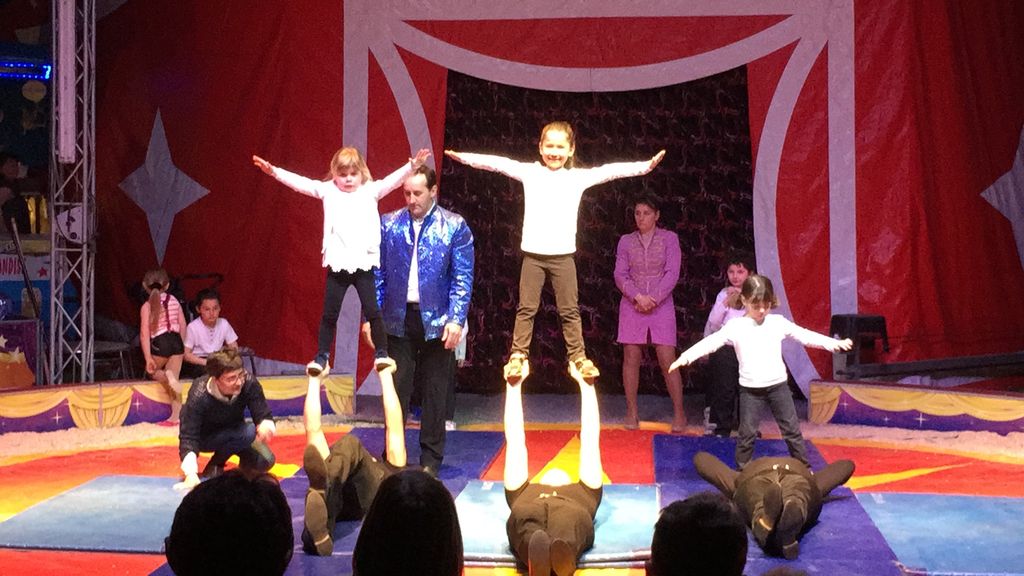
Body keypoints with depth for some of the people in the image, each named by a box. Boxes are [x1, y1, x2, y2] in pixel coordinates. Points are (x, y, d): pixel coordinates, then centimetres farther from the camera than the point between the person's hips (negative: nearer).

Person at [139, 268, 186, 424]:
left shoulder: (146, 306, -4)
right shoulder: (174, 301, 6)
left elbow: (144, 334, -9)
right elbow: (183, 325, 9)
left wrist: (148, 358, -9)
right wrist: (184, 347, 21)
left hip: (160, 343, -3)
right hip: (176, 341, 3)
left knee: (153, 371, 24)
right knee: (174, 379, 7)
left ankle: (167, 376, -10)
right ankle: (176, 415, 1)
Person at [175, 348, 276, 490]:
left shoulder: (249, 384, -30)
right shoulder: (199, 396, -36)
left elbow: (264, 415, -23)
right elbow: (188, 437, -36)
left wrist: (266, 425, -49)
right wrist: (191, 474, -50)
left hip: (233, 433, 4)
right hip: (206, 437, -4)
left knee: (265, 462, -15)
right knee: (249, 432, -31)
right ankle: (214, 466, -9)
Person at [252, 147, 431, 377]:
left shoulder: (371, 190, 5)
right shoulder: (327, 191, 7)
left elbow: (393, 180, -7)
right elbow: (300, 183, 0)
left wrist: (412, 166, -23)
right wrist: (273, 171, -10)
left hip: (365, 263, -1)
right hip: (337, 264, 1)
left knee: (372, 311, -1)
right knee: (329, 314, 7)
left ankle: (382, 354, 10)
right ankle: (321, 357, 17)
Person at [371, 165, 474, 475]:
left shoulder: (455, 226, -2)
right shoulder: (388, 224, 5)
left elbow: (463, 278, -4)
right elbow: (378, 273, 6)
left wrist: (456, 320, -13)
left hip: (436, 321, -1)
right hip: (398, 320, 2)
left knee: (434, 392, 8)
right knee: (396, 389, 5)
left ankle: (430, 458, 18)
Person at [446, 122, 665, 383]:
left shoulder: (579, 176, 3)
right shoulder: (529, 172, 3)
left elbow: (610, 170, -2)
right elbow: (496, 163, -1)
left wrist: (646, 166, -10)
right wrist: (463, 157, -8)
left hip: (563, 254, 0)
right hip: (533, 253, 0)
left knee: (569, 310, 6)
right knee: (526, 308, 4)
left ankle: (578, 356, 13)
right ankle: (518, 355, 10)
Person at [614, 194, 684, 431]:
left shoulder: (669, 238, 3)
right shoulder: (626, 241, 7)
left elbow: (672, 273, -4)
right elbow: (620, 275, 0)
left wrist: (654, 299, -13)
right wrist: (638, 297, -14)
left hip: (661, 305, -2)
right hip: (632, 305, 2)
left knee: (668, 360, -5)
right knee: (631, 358, 2)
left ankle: (679, 414, 4)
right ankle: (632, 413, 11)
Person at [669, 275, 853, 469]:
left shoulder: (778, 322, 1)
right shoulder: (735, 326, -5)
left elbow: (805, 336, 3)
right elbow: (710, 342, -13)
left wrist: (835, 343, -5)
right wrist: (686, 357, -26)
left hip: (778, 385, 2)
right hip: (750, 389, -1)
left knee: (792, 430, 8)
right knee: (747, 434, 3)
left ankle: (804, 468, 20)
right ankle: (742, 472, 16)